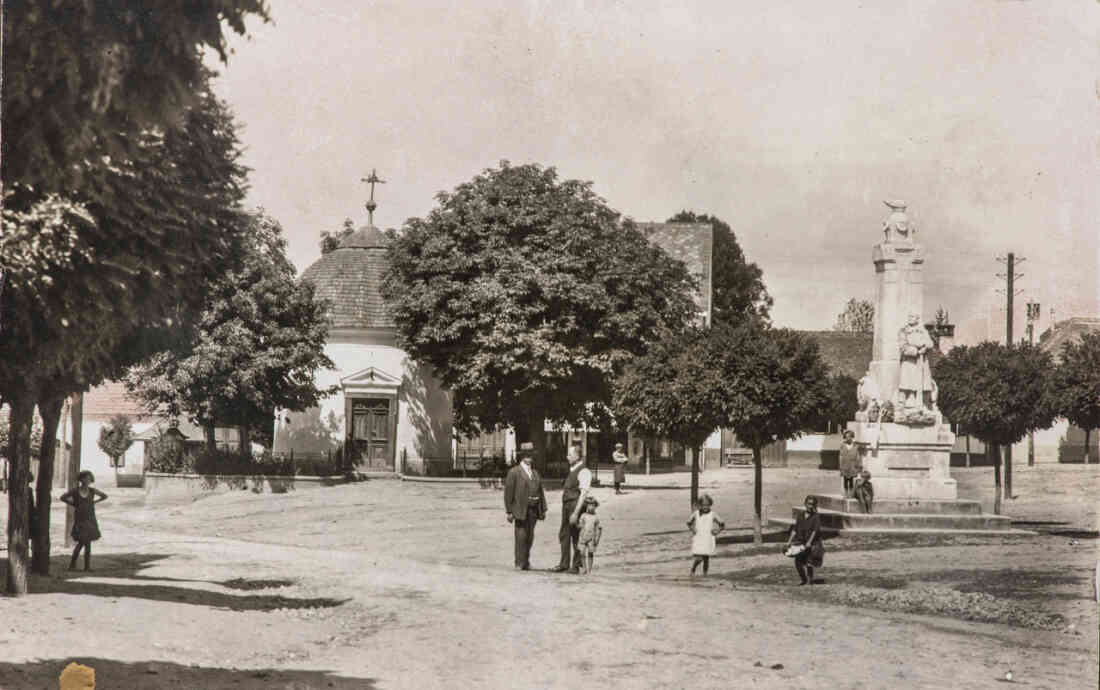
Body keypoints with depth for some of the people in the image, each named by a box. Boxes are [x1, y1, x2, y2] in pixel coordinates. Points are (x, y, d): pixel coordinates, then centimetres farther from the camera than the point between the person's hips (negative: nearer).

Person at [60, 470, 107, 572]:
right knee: (82, 542, -10)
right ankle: (72, 564, 5)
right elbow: (62, 498, 8)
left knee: (88, 543, 3)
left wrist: (93, 502, 8)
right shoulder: (75, 491, -4)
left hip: (90, 520, 3)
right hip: (80, 520, -3)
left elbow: (105, 496, 16)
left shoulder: (93, 491, 2)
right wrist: (73, 504, 3)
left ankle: (87, 566, 9)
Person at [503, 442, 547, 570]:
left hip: (534, 510, 5)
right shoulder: (514, 472, -2)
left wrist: (543, 510, 10)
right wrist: (509, 511, -10)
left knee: (530, 536, 7)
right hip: (520, 510, -5)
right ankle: (520, 563, 0)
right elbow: (508, 493, -5)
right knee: (521, 536, -5)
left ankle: (526, 562, 15)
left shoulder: (535, 473, 16)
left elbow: (541, 492, 16)